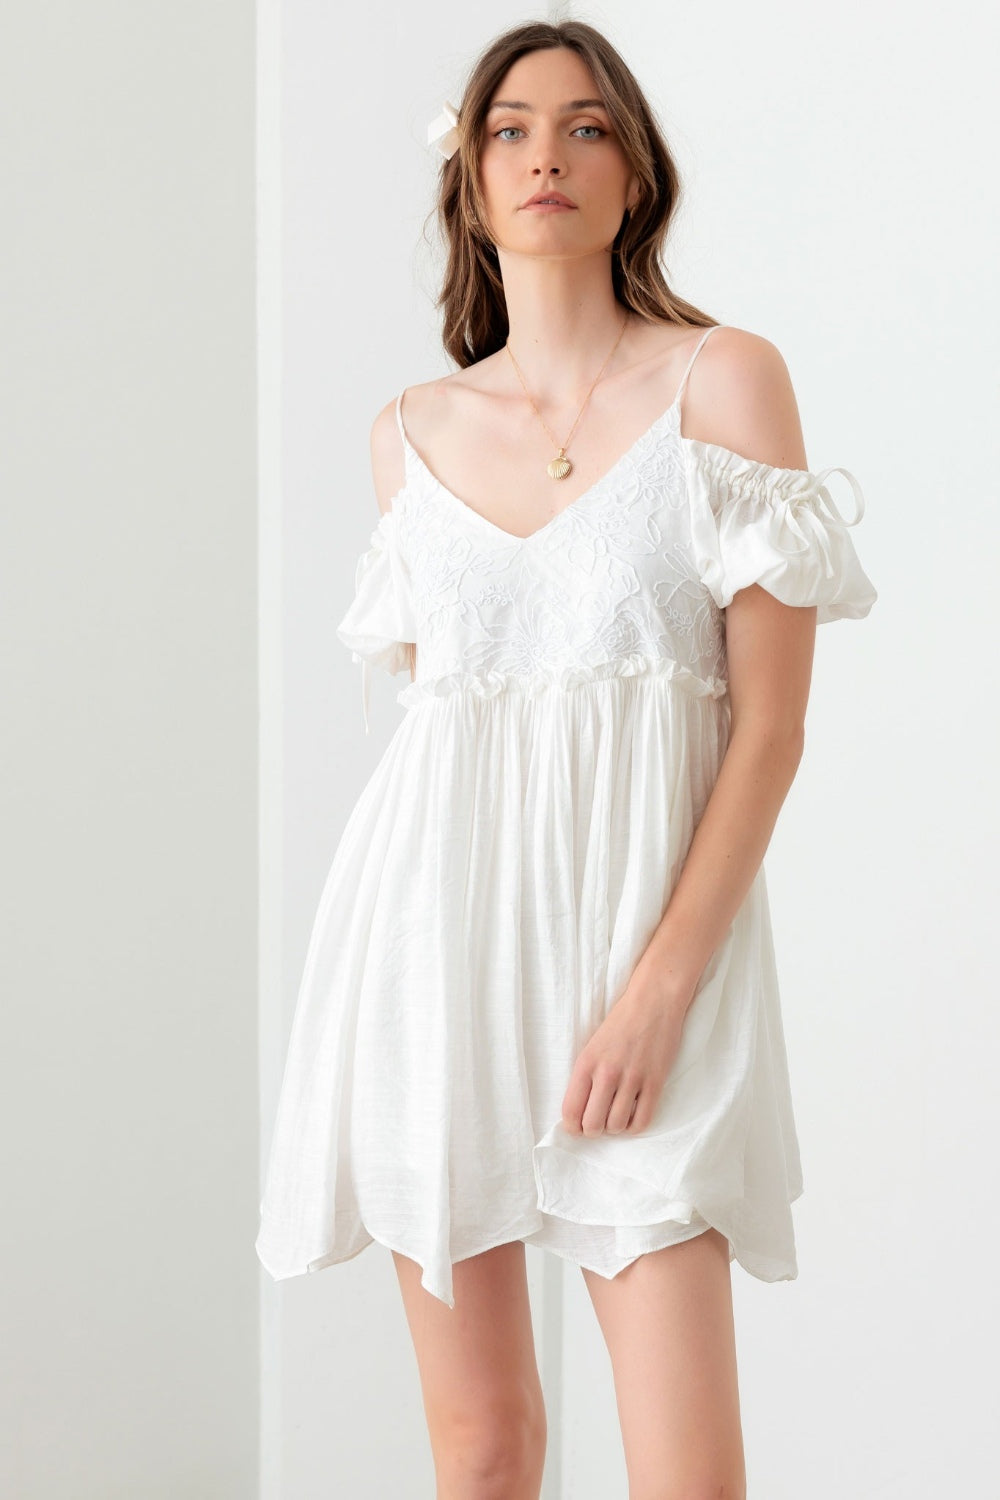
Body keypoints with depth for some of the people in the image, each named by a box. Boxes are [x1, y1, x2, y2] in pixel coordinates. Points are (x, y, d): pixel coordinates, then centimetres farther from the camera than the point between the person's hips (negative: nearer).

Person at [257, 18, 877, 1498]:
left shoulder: (725, 380, 1)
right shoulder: (411, 432, 12)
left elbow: (771, 720, -5)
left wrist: (661, 984, -14)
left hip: (652, 917, -3)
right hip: (442, 916, 3)